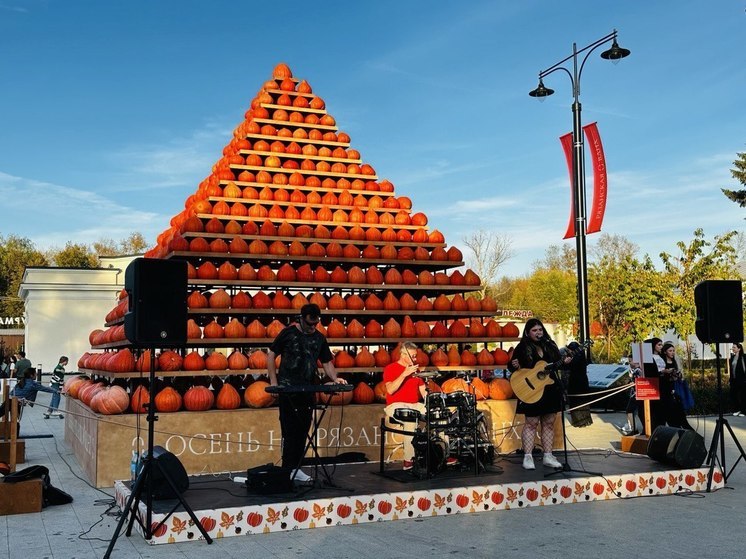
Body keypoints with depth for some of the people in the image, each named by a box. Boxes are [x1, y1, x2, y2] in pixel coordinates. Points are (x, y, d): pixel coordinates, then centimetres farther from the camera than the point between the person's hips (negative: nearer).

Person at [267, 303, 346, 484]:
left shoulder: (319, 338, 9)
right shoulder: (288, 333, -4)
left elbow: (326, 361, 15)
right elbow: (271, 355, -1)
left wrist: (335, 378, -4)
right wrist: (274, 383, -6)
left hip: (308, 391, 5)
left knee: (303, 431, 8)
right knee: (290, 431, -4)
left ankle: (296, 468, 18)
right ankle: (287, 469, 4)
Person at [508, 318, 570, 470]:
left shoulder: (550, 346, 10)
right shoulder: (522, 348, -3)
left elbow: (558, 363, 15)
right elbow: (511, 365, -3)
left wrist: (564, 362, -6)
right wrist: (514, 366, -25)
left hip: (551, 390, 5)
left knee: (549, 423, 7)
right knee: (531, 423, -3)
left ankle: (548, 456, 13)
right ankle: (528, 457, 2)